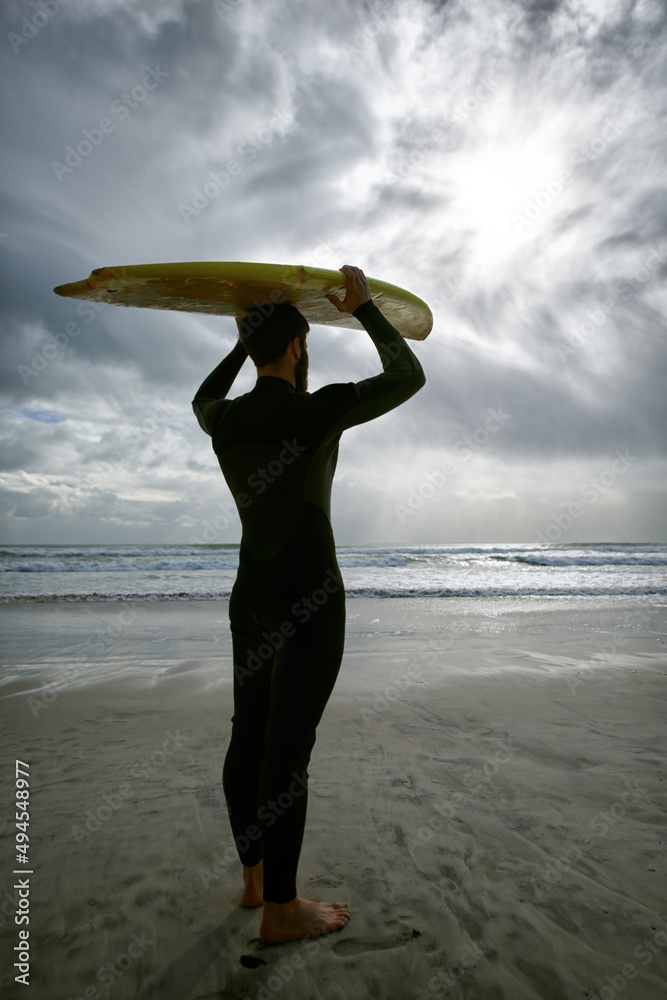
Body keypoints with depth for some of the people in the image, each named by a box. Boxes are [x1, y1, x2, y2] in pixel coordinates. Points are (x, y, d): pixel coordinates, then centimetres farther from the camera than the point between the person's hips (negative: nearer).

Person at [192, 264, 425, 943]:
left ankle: (254, 880, 33)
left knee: (250, 735, 15)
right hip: (308, 596, -7)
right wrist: (365, 310, 9)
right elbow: (409, 376, -1)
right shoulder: (319, 411, -14)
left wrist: (244, 344, 33)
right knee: (289, 746, 0)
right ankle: (280, 911, 17)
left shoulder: (224, 420, 3)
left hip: (250, 594, 8)